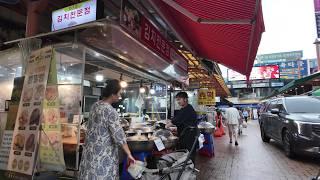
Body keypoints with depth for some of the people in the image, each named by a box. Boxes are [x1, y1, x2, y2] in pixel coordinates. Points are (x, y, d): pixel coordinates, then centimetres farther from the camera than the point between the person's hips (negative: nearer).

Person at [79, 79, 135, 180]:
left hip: (90, 150, 8)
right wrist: (129, 154, -14)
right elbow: (119, 136, -22)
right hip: (103, 154, -8)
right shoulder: (110, 111, -23)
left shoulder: (95, 105, 2)